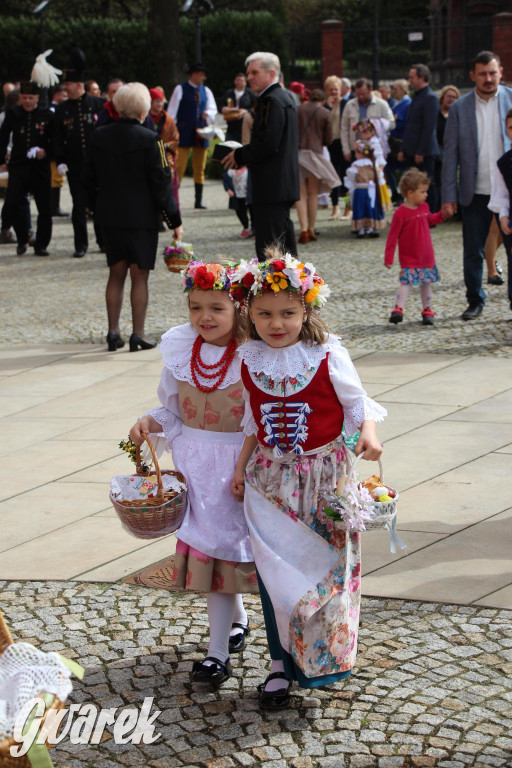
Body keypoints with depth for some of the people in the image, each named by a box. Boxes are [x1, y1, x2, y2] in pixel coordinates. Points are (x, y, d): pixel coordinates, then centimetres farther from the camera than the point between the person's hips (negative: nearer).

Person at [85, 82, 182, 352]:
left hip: (109, 216, 4)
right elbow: (161, 183, -11)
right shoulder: (149, 140, -12)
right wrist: (175, 221, -4)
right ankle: (138, 335, 3)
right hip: (141, 216, -4)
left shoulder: (99, 137, 1)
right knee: (139, 276, 2)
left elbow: (91, 179, 8)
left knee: (117, 273, 13)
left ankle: (113, 331, 12)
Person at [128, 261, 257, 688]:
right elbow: (173, 410, 13)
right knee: (205, 550, 7)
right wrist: (149, 423, -6)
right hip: (196, 466, 4)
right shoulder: (181, 354, 2)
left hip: (242, 465, -4)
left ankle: (218, 651, 7)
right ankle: (237, 619, 35)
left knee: (222, 548, -2)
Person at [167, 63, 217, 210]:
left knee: (200, 169, 8)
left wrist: (208, 113, -13)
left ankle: (198, 201, 14)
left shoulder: (206, 91, 11)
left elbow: (213, 109, 11)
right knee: (179, 168, -8)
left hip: (200, 134, 5)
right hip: (184, 134, -5)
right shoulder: (180, 89, -3)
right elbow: (172, 111, -4)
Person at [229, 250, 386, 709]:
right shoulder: (250, 361, 0)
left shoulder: (327, 355, -11)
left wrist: (369, 433, -23)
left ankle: (322, 657, 22)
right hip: (271, 477, 3)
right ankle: (282, 663, 19)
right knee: (274, 571, 5)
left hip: (323, 474, -3)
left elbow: (357, 402, -4)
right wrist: (241, 468, 12)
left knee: (326, 566, 5)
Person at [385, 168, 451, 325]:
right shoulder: (400, 213, -16)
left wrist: (443, 214, 12)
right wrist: (388, 257, -14)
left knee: (426, 283, 11)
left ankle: (427, 310, 20)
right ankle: (398, 309, -18)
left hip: (427, 256, 6)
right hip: (409, 259, -6)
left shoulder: (424, 207, 5)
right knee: (406, 282, -15)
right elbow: (392, 236, -14)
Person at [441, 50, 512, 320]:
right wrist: (448, 196, -1)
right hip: (476, 193, 1)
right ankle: (475, 301, 23)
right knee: (473, 251, 8)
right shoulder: (459, 108, 3)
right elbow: (450, 154, 4)